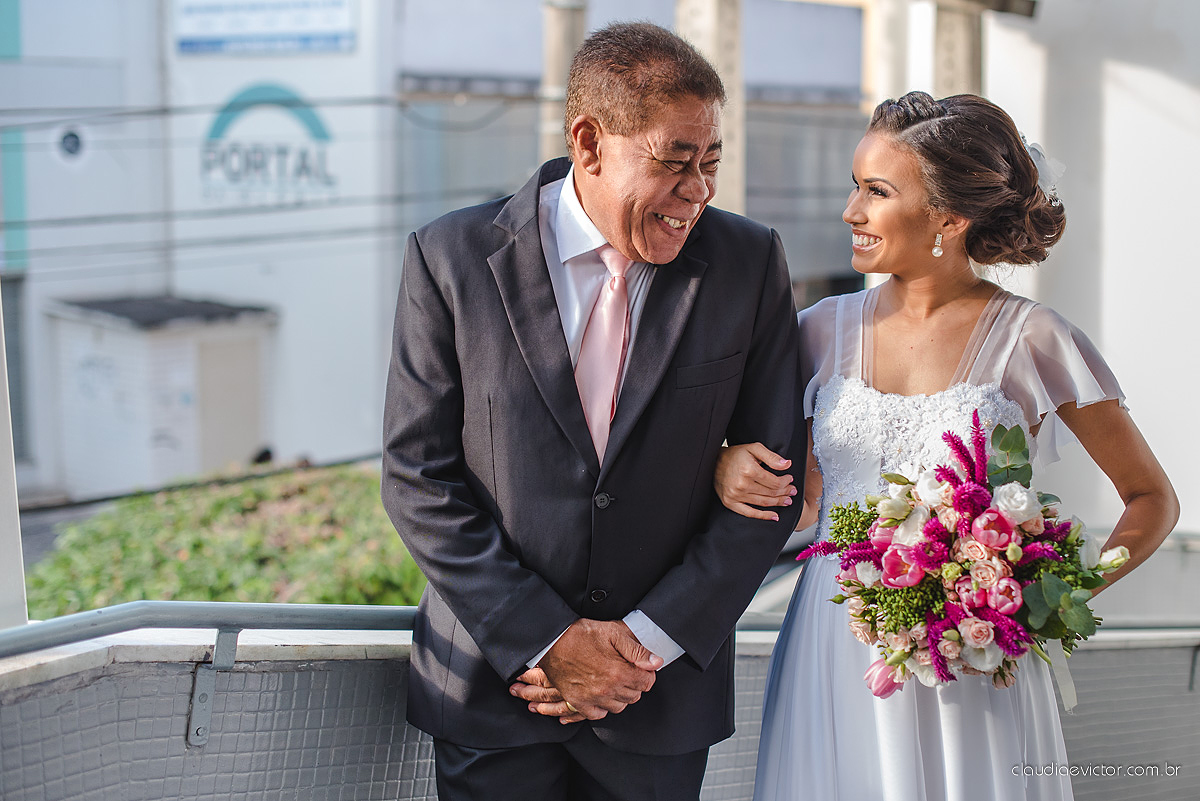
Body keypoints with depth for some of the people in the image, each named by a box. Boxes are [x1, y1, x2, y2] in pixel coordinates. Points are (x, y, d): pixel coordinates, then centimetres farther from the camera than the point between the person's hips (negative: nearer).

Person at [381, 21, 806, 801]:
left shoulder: (749, 262, -4)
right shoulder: (453, 258, -7)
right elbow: (419, 476, -7)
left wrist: (649, 642, -8)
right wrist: (546, 640, -12)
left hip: (664, 694, 1)